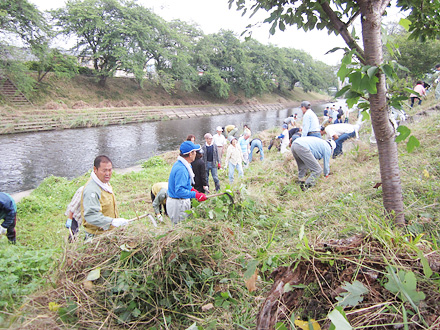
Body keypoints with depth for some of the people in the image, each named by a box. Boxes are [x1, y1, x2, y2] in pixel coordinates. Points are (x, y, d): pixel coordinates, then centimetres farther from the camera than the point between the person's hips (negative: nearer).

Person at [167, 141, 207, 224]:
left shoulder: (179, 164, 9)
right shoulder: (181, 169, -25)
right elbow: (179, 191, -30)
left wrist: (191, 189, 8)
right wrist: (195, 195, -30)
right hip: (178, 204, -10)